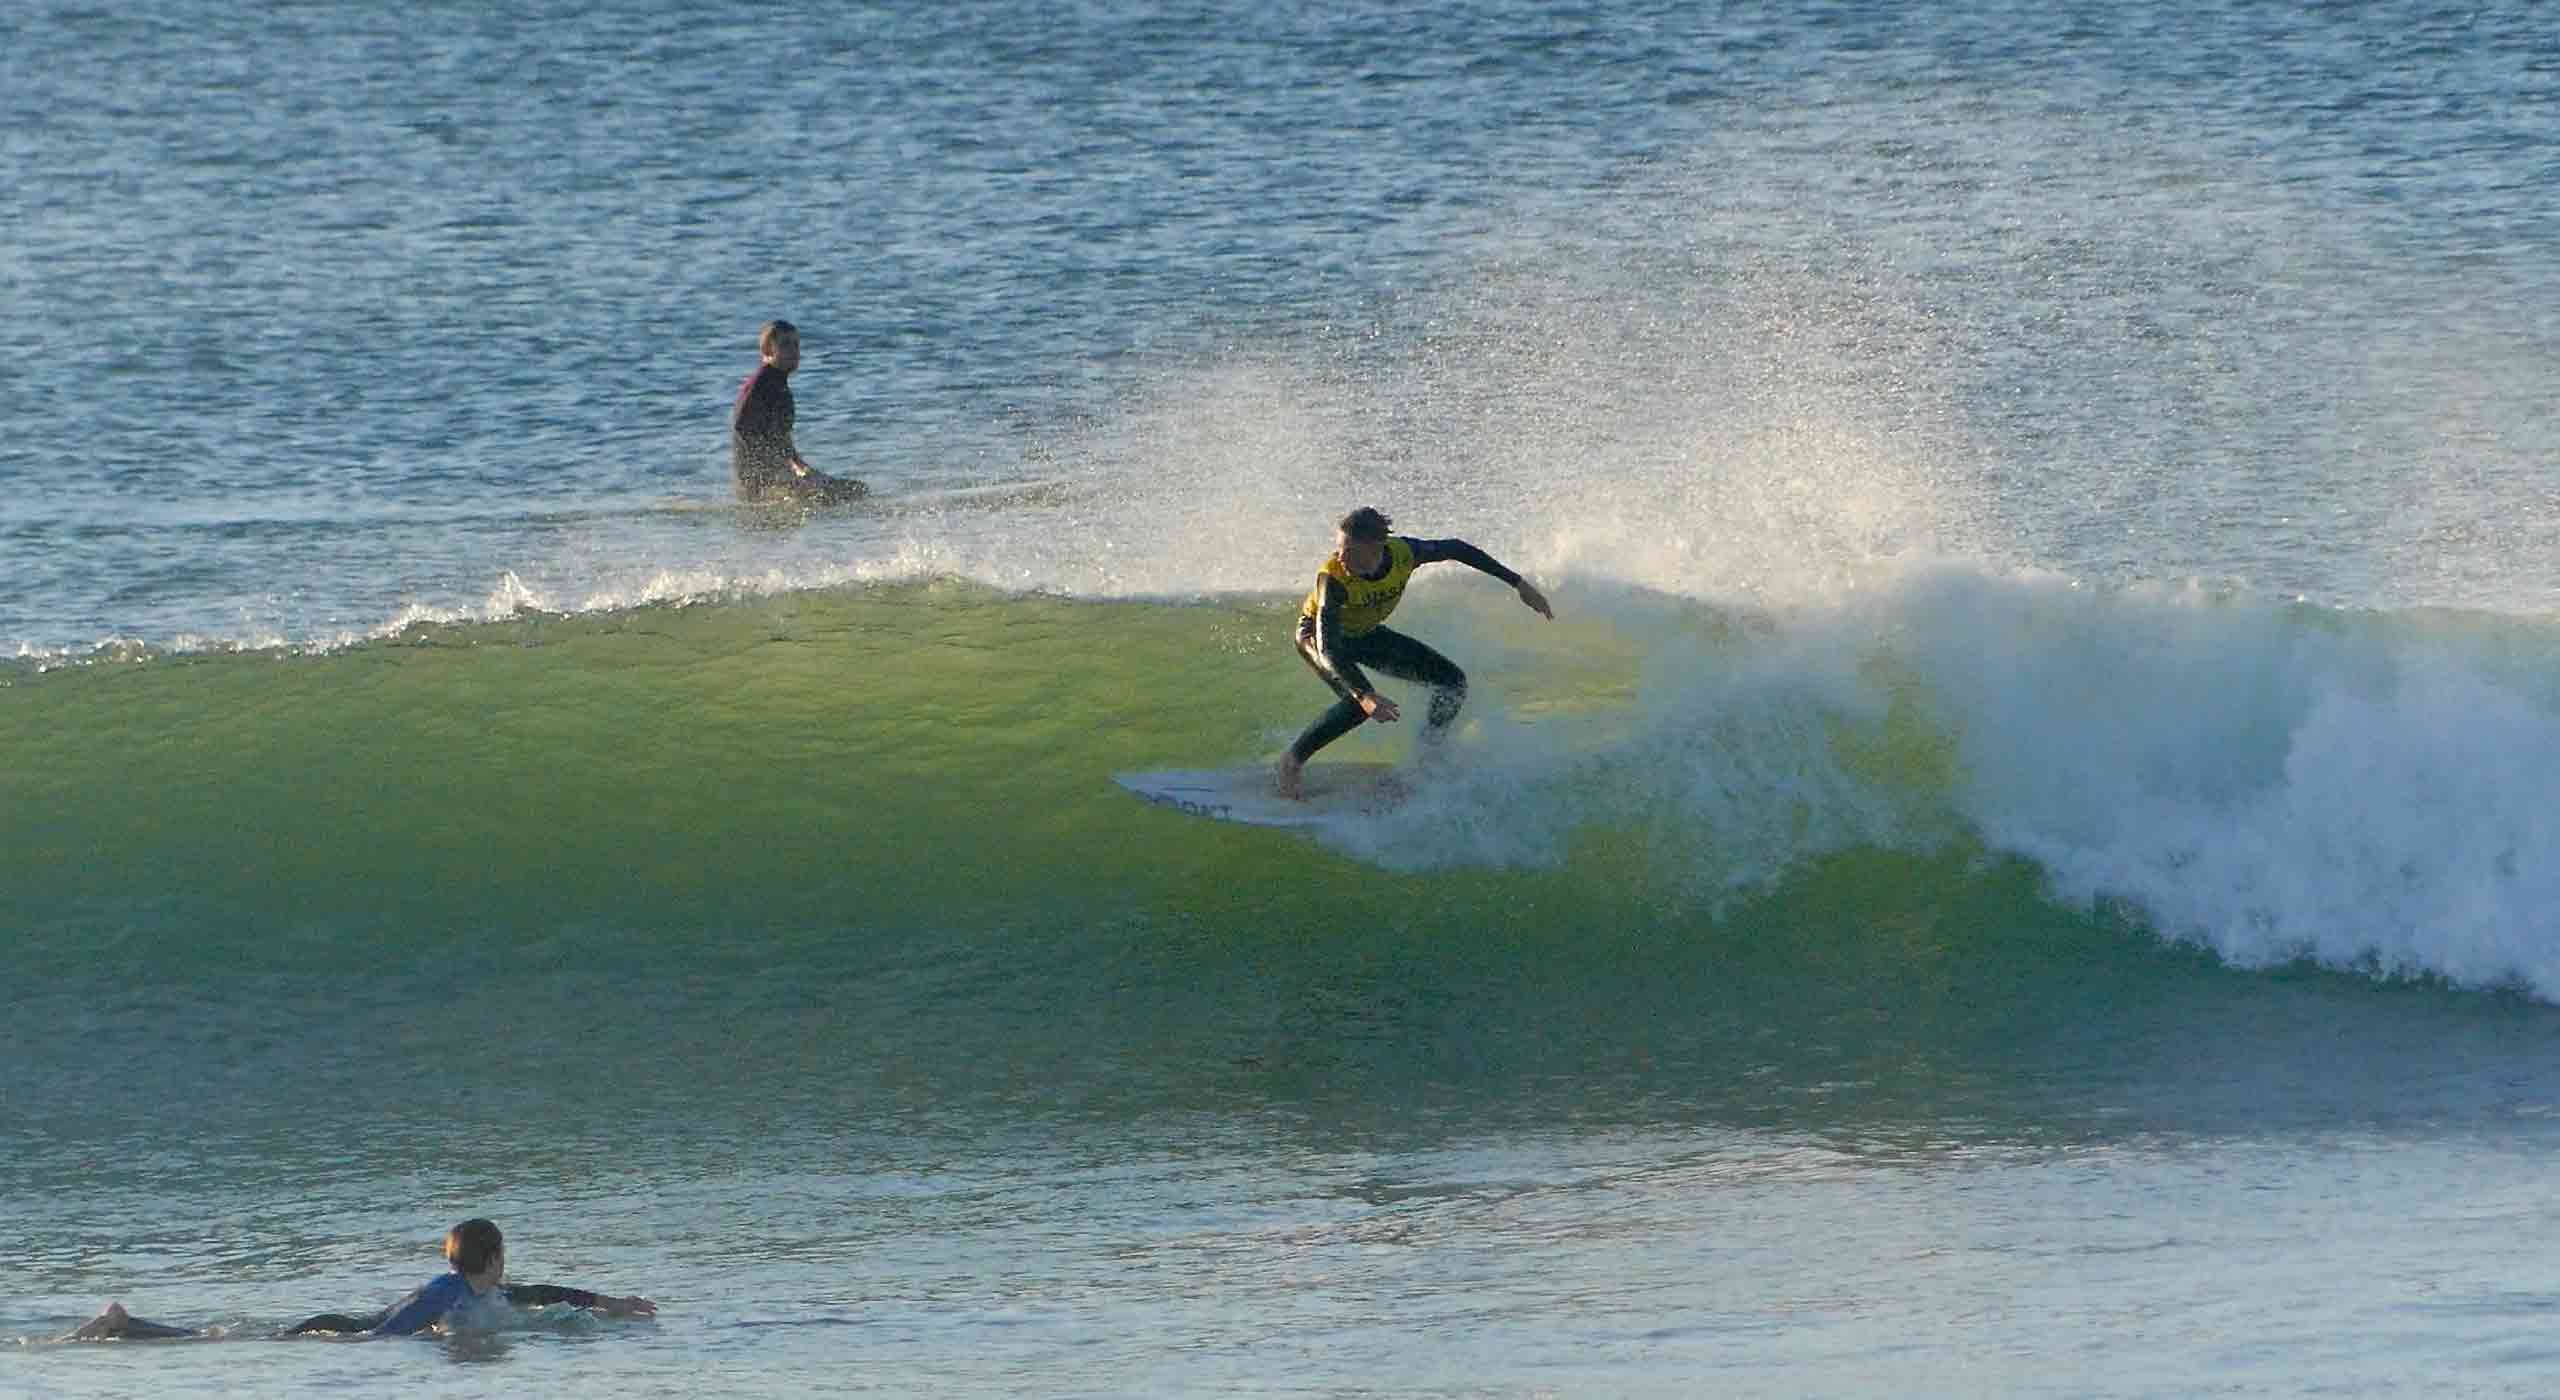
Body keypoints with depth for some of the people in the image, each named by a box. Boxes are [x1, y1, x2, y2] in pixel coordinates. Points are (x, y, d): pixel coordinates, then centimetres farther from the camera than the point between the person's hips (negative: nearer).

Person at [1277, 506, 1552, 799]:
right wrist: (1365, 695, -60)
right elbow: (1328, 648, -45)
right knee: (1358, 703, -33)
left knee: (1452, 682, -2)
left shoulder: (1403, 553, -28)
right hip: (1318, 634, -6)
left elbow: (1457, 550, -10)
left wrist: (1519, 584, -6)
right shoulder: (1333, 579, -39)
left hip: (1366, 634, 6)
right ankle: (1292, 760, -17)